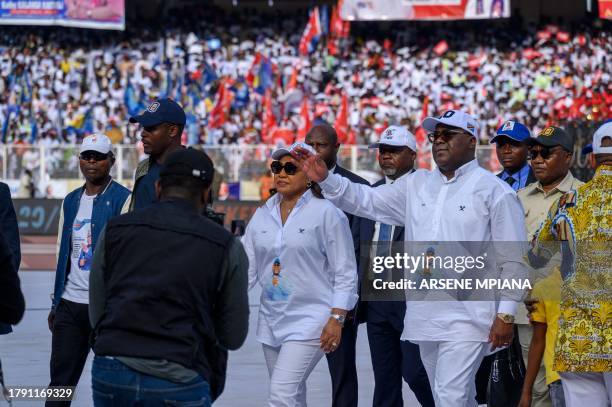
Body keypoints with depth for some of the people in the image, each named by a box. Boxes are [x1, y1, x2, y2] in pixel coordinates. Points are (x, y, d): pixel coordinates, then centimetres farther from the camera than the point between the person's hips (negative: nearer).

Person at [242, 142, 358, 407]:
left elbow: (345, 273, -5)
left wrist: (336, 319, -11)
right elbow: (247, 267, 8)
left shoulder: (326, 213, -5)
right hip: (271, 320, 6)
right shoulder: (263, 215, 9)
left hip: (310, 320, -6)